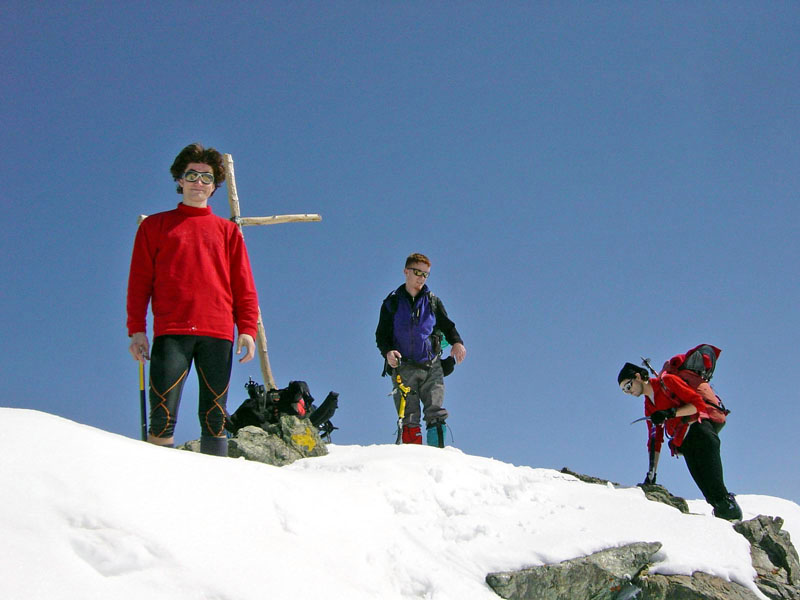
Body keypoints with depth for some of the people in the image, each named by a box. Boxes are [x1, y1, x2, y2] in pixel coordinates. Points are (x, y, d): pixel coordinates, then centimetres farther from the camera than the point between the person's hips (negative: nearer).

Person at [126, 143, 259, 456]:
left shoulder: (228, 231, 20)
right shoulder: (155, 226, 17)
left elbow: (244, 286, 15)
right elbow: (139, 282, 11)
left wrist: (247, 329, 2)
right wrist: (136, 329, 0)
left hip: (218, 334, 1)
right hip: (171, 331, -1)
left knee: (215, 416, 0)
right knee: (163, 414, -11)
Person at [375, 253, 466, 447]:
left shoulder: (433, 302, 13)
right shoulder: (392, 303, 9)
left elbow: (447, 325, 18)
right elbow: (381, 334, 9)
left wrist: (457, 342, -4)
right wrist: (387, 351, -12)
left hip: (431, 367, 1)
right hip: (403, 368, -1)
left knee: (436, 414, -11)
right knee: (409, 420, -5)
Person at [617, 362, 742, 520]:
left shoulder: (667, 381, 2)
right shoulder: (649, 406, 22)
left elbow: (698, 403, -6)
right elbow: (655, 439, 22)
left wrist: (670, 413, -16)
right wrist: (651, 474, 15)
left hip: (699, 428, -6)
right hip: (684, 444, 6)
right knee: (703, 482, -10)